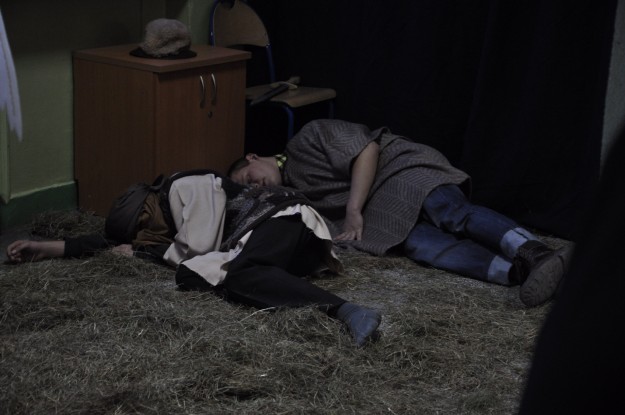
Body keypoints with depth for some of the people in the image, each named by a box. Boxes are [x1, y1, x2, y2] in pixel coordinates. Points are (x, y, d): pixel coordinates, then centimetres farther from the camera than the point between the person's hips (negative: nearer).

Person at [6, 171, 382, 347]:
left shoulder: (189, 189, -3)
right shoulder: (173, 226, 24)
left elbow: (197, 249, -13)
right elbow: (114, 242, 26)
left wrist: (144, 252, 4)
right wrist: (48, 248, 20)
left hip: (284, 215, -8)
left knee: (239, 273, -38)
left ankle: (345, 311, -56)